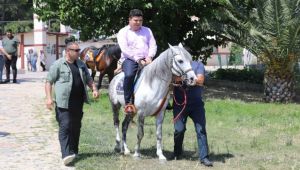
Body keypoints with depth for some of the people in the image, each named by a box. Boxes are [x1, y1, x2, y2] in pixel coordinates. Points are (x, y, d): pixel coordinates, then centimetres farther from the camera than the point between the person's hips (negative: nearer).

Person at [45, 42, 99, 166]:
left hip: (78, 102, 6)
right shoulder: (58, 65, -4)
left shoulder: (81, 64, 14)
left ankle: (74, 151, 24)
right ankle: (66, 154, -17)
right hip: (64, 103, -6)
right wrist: (49, 97, -13)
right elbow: (49, 81, -4)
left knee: (76, 127, 12)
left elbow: (88, 79, 22)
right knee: (65, 127, -11)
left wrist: (94, 89, 5)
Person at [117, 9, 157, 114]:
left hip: (146, 60, 4)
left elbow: (153, 45, 12)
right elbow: (125, 49, -8)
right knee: (129, 75, -36)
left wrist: (149, 57, -9)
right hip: (129, 59, -4)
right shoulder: (123, 32, 5)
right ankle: (128, 103, -29)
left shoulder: (147, 31, 19)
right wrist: (138, 60, -18)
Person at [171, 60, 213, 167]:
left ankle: (204, 157, -2)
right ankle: (177, 154, 21)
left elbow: (200, 81, -12)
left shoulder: (198, 65, 3)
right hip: (179, 103, 1)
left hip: (196, 103, -1)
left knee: (201, 130, -4)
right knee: (179, 129, 2)